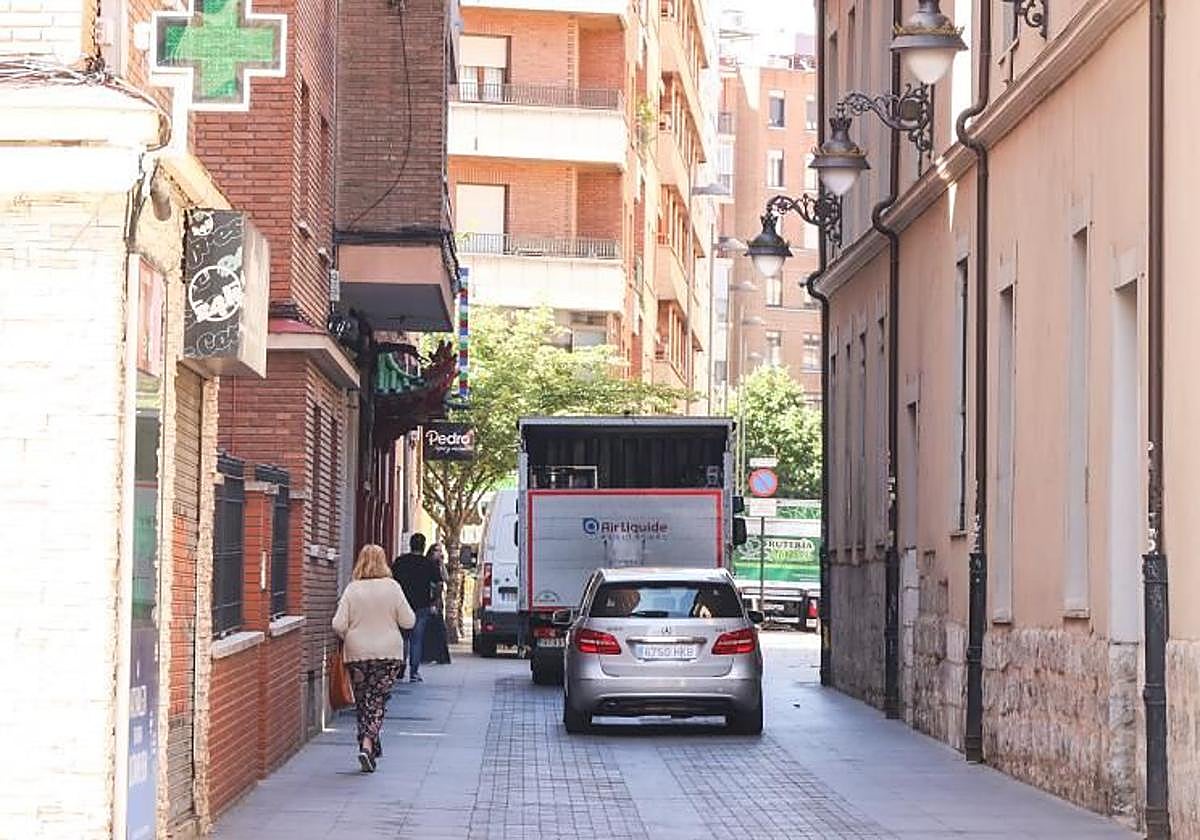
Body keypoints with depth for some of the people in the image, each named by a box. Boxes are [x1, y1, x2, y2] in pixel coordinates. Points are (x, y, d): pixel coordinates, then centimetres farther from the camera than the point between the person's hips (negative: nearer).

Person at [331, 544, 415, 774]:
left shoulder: (352, 589, -4)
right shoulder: (392, 587, -5)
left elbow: (338, 625, -8)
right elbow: (408, 621, -4)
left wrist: (348, 638, 12)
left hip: (357, 654, 1)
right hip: (388, 653, -1)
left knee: (362, 701, 13)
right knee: (377, 701, 1)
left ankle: (370, 746, 18)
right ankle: (368, 744, -16)